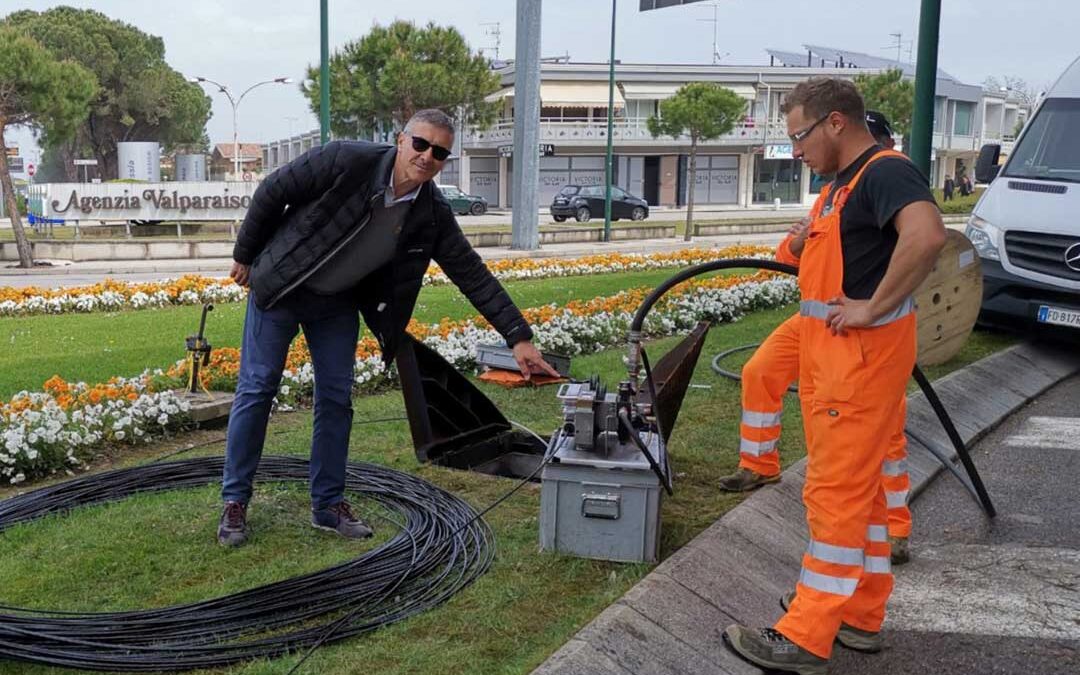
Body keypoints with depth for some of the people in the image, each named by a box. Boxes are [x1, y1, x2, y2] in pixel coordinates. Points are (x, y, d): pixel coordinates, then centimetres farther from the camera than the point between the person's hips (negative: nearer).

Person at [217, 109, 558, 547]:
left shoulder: (433, 215, -13)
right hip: (281, 286, -4)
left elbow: (473, 275, -9)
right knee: (257, 389, -1)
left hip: (339, 303, 4)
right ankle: (234, 502, 10)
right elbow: (271, 192, -15)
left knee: (336, 399, 4)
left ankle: (328, 504, 16)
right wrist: (245, 255, -7)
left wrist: (519, 338, -13)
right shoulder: (346, 160, -26)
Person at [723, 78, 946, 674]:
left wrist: (874, 308, -27)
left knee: (836, 491, -6)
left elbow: (927, 235, -34)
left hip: (861, 356, -11)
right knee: (858, 486, 16)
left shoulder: (884, 172, -15)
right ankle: (861, 613, 29)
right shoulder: (845, 183, 16)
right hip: (830, 356, 11)